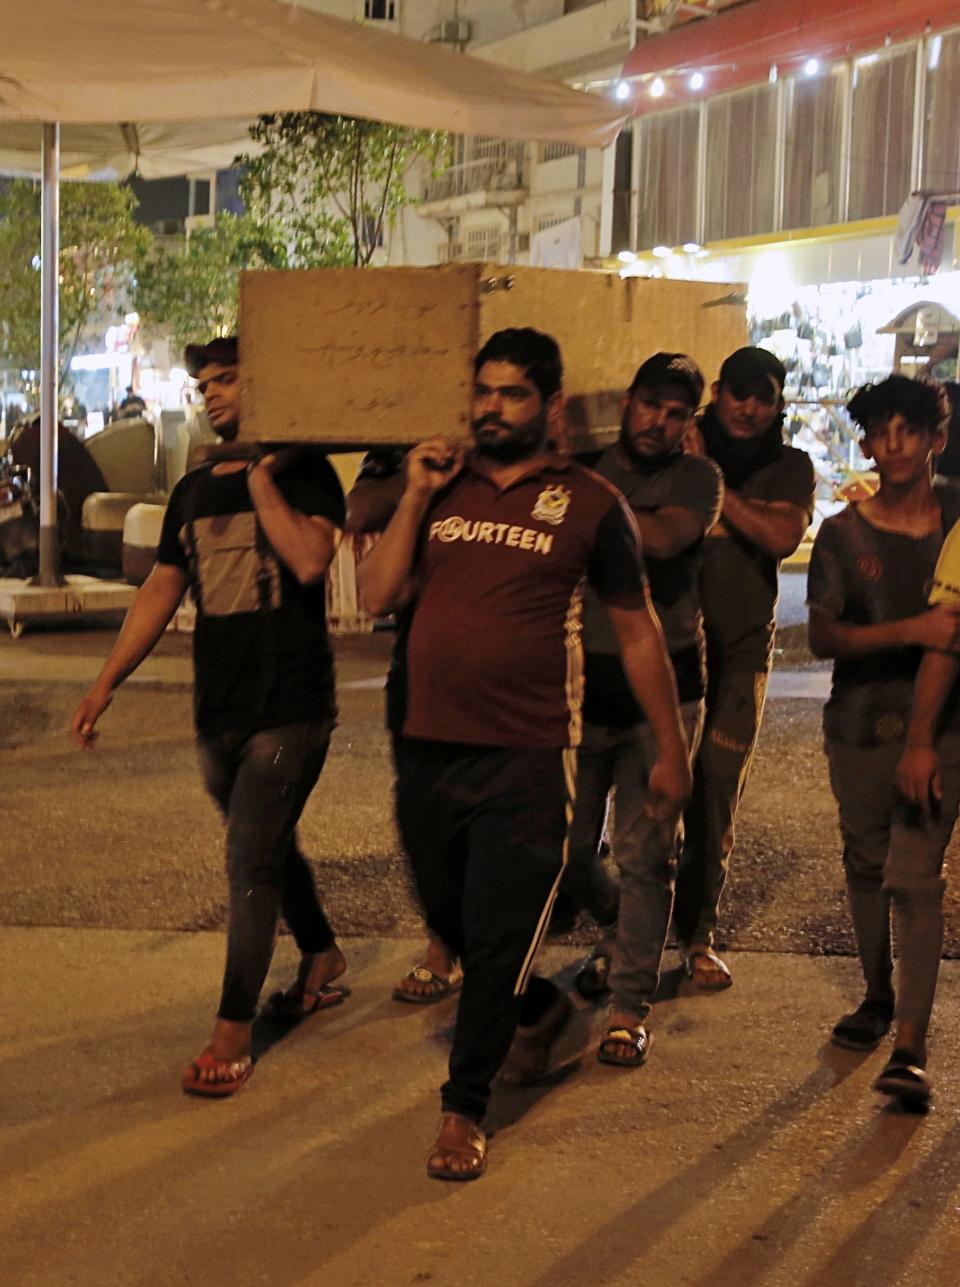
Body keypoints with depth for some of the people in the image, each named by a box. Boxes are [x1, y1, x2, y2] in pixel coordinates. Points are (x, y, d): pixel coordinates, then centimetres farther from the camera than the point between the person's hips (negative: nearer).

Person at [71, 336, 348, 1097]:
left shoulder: (302, 473, -5)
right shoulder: (193, 492, 14)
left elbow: (310, 560, -22)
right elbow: (161, 592, 14)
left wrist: (262, 479, -15)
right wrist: (107, 683, 9)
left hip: (290, 708, -6)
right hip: (219, 711, 7)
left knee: (251, 861, -10)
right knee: (269, 849, 18)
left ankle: (233, 1033, -6)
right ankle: (322, 958, 40)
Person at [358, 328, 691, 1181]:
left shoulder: (589, 503, -1)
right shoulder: (441, 487, 9)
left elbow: (638, 630, 5)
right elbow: (379, 595, 4)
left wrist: (671, 748, 5)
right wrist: (414, 498, -5)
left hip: (526, 760, -5)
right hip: (428, 751, 5)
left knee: (498, 936, -2)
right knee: (450, 920, 19)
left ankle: (464, 1111, 12)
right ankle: (539, 1009, 46)